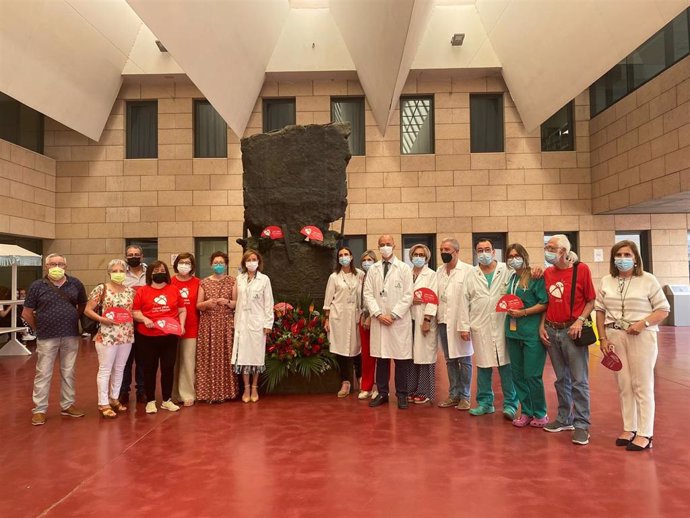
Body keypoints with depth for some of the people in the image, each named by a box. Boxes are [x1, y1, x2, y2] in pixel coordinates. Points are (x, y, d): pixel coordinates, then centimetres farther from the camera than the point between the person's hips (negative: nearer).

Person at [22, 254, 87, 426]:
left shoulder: (76, 284, 3)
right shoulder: (37, 286, -3)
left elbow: (83, 305, 15)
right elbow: (26, 313, 2)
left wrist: (72, 321, 9)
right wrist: (39, 328, 4)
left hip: (71, 336, 2)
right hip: (47, 338, -2)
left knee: (68, 372, 12)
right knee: (43, 374, 4)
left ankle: (68, 405, 24)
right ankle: (39, 410, 14)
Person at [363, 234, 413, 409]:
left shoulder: (404, 268, 4)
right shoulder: (373, 269, 11)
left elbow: (408, 295, -3)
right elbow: (368, 294, 6)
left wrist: (393, 315, -10)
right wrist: (379, 314, -7)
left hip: (399, 321, -2)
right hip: (378, 320, 2)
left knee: (401, 359, 2)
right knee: (381, 358, 6)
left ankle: (402, 395, 13)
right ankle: (382, 393, 17)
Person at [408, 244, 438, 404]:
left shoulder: (431, 275, 0)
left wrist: (427, 320, -15)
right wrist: (409, 300, -11)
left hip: (424, 319, -4)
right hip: (409, 318, 4)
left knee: (424, 355, -2)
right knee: (410, 354, 5)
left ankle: (424, 392, 8)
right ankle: (411, 389, 15)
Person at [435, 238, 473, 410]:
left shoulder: (468, 270, -8)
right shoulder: (439, 271, 12)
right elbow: (436, 295, 13)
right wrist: (435, 315, 2)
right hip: (444, 321, 6)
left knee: (464, 360, 5)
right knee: (450, 360, 13)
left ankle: (464, 396, 16)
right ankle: (453, 394, 23)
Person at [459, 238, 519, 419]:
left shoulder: (507, 270, 1)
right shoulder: (471, 275, 8)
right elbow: (464, 301, 6)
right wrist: (464, 326, 2)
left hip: (503, 325, -2)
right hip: (480, 327, 2)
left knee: (506, 365, 2)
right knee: (483, 366, 10)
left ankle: (510, 404, 14)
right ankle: (484, 402, 22)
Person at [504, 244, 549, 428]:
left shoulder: (536, 277, -8)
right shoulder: (512, 278, 12)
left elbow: (545, 304, -14)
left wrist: (523, 312, -18)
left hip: (532, 333, -7)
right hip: (513, 331, 7)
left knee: (532, 376, -1)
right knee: (517, 374, 10)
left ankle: (540, 414, 16)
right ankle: (526, 412, 22)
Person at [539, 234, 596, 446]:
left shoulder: (581, 269, -6)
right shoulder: (547, 273, 8)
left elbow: (591, 301, -4)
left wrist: (580, 321, -17)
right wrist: (542, 325, 5)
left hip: (572, 331, -5)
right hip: (552, 331, 5)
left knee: (579, 380, -1)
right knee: (561, 379, 15)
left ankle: (581, 424, 9)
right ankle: (564, 419, 27)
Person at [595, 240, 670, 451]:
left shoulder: (648, 280, -2)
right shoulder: (606, 282, 8)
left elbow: (663, 309, -3)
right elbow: (600, 311, 8)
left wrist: (643, 323, -18)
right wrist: (603, 338, 1)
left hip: (641, 336, -3)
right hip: (615, 336, 4)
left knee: (642, 385, 1)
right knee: (623, 385, 9)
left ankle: (645, 434, 9)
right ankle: (629, 429, 20)